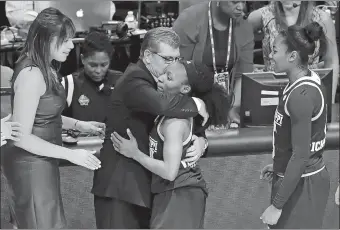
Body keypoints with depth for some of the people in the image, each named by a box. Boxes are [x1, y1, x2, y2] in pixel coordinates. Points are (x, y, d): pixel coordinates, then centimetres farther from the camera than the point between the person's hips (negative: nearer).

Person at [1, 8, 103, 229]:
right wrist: (71, 154, -25)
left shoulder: (46, 69, 6)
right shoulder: (32, 74, -24)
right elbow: (21, 136, -25)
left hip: (41, 162, 10)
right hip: (31, 166, -10)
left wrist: (79, 124, 8)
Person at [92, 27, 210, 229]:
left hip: (144, 183, 9)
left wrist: (201, 139, -10)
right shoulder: (135, 80, -18)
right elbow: (163, 105, -40)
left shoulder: (161, 82, 10)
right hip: (121, 184, -9)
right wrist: (197, 105, -22)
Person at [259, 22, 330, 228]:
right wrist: (279, 166, 22)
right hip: (307, 177, 9)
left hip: (302, 185, -9)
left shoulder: (301, 95, -24)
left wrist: (277, 205, -22)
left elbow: (301, 155, -24)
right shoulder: (308, 81, 4)